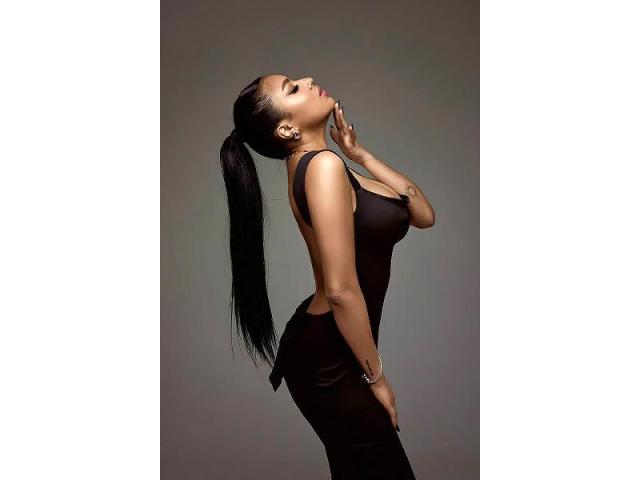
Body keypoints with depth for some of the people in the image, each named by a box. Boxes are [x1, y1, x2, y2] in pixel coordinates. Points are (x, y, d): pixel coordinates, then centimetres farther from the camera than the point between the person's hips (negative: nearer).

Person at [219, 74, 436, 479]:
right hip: (328, 358, -10)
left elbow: (424, 214, 10)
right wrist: (376, 377, -13)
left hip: (332, 351, 10)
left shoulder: (320, 165, 10)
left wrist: (360, 154, 5)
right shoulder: (323, 164, -19)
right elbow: (341, 289, -24)